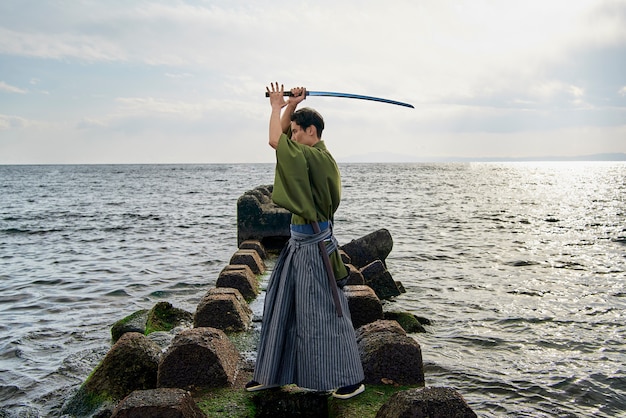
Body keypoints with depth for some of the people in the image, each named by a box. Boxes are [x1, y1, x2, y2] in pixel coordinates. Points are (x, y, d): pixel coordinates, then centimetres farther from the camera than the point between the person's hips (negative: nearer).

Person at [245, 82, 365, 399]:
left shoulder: (313, 157, -19)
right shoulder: (312, 154, 9)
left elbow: (275, 140, -23)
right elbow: (283, 137, 20)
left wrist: (277, 105, -9)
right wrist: (291, 106, 6)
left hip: (314, 245, -10)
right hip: (301, 241, 10)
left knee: (324, 312, -2)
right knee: (282, 307, 14)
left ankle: (351, 379, 11)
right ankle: (271, 375, 25)